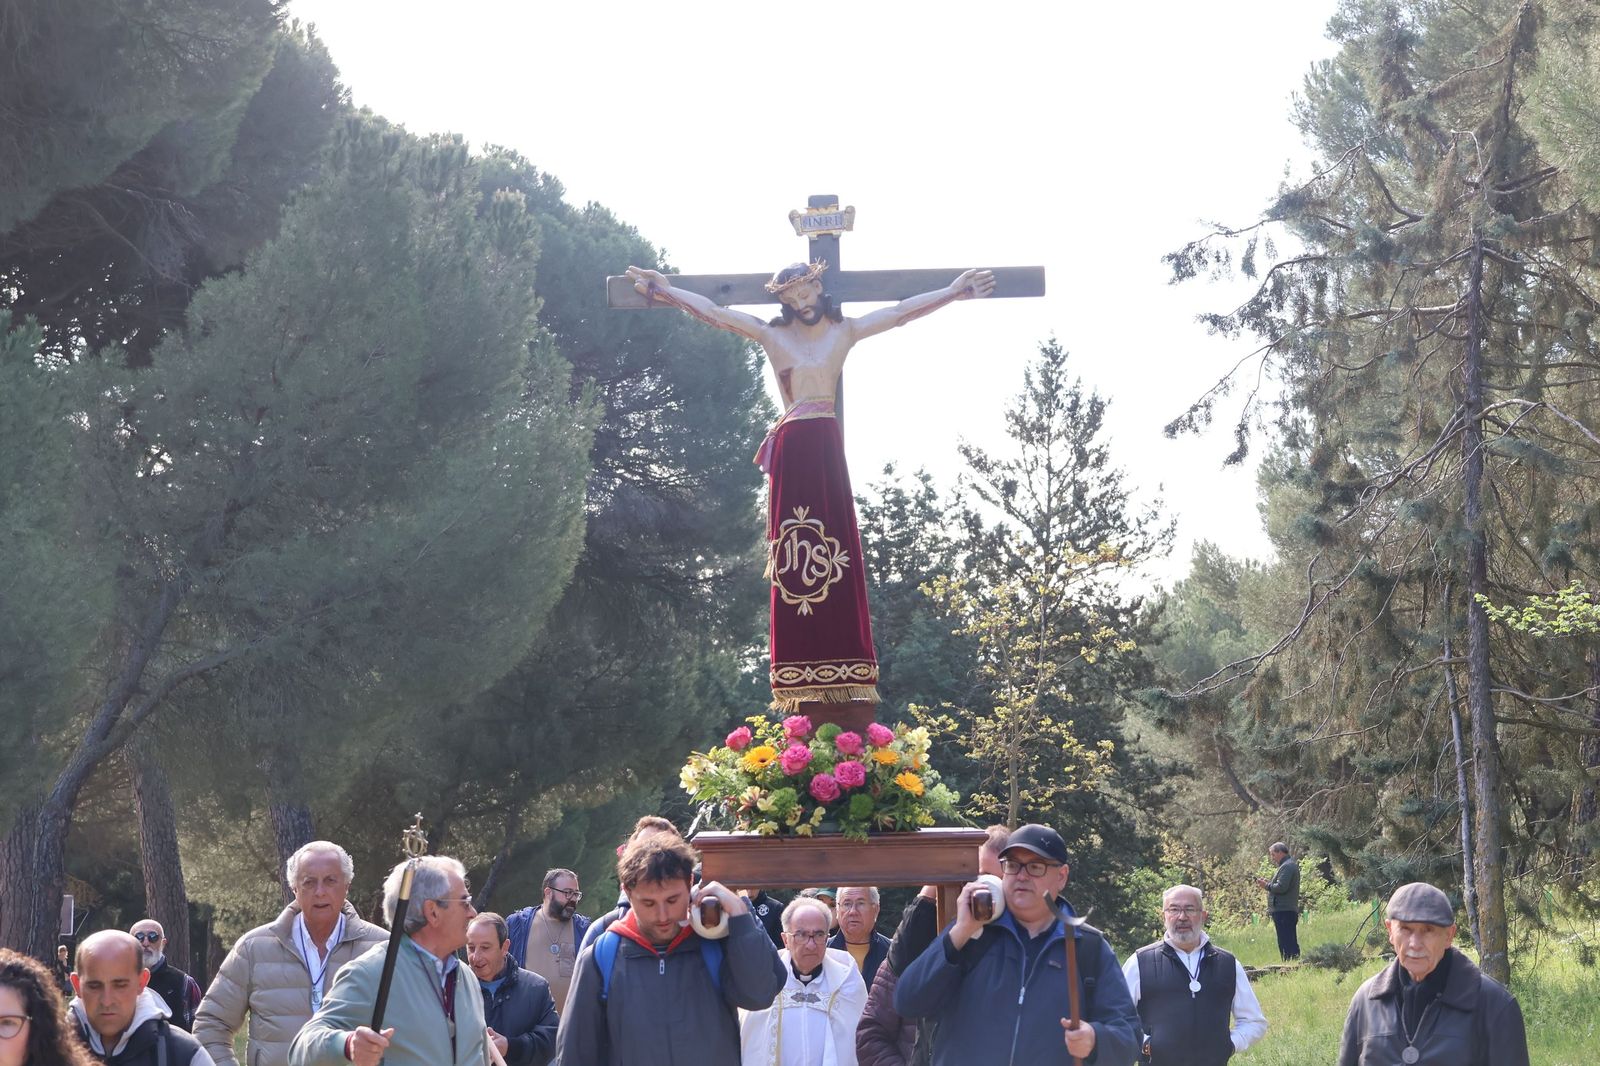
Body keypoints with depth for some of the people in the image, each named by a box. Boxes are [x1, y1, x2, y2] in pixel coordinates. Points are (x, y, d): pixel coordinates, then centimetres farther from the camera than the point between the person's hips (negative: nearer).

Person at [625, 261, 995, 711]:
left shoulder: (845, 331, 9)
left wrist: (953, 292, 8)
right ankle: (799, 671, -6)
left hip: (826, 443, 1)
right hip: (791, 447, -1)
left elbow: (902, 311, 9)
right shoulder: (772, 334, 6)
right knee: (793, 555, -3)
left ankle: (841, 665, -5)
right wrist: (666, 290, 0)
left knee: (836, 549, -3)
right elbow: (713, 313, 4)